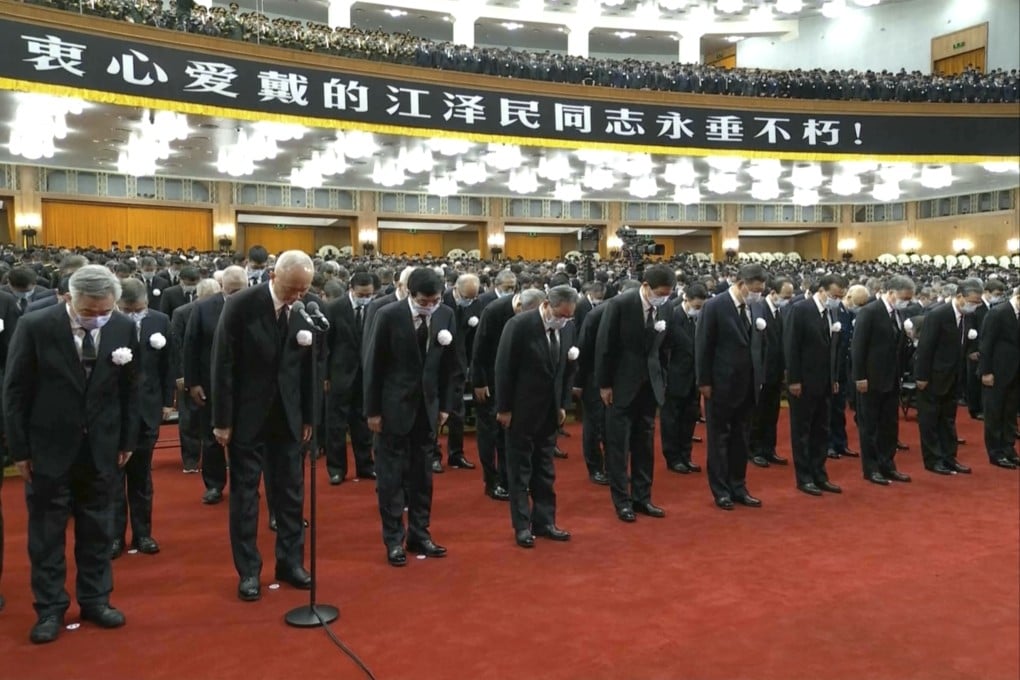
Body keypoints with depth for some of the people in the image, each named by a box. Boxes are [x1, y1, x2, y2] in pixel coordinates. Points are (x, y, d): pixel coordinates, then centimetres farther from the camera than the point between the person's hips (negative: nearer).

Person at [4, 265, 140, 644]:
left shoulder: (124, 328, -7)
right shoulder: (35, 327, -13)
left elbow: (130, 388, 3)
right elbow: (15, 392, -6)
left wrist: (128, 439, 5)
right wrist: (19, 449, -5)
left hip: (101, 447, 2)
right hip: (49, 448, -2)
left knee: (97, 529, 12)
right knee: (46, 532, 8)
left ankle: (95, 600, 27)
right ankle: (50, 608, 22)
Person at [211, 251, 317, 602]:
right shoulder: (241, 305, -12)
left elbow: (308, 367, 5)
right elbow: (223, 364, -10)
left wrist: (309, 417, 7)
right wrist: (222, 419, -10)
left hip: (287, 416, 3)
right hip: (246, 415, -3)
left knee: (290, 492, 10)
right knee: (244, 494, 6)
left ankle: (290, 561, 25)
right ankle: (248, 571, 18)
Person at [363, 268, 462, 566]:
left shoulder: (446, 315, -3)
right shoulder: (388, 315, -13)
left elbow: (450, 363, 5)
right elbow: (373, 365, -8)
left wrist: (445, 405, 5)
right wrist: (372, 410, -8)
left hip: (427, 407, 4)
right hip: (394, 406, -3)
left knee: (422, 474, 12)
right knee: (391, 475, 4)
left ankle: (419, 534, 23)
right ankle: (394, 539, 15)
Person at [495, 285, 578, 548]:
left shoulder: (568, 328, -1)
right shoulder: (519, 325, -17)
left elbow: (568, 369, 8)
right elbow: (504, 369, -14)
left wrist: (563, 405, 6)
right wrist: (504, 408, -12)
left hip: (550, 410, 5)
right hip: (522, 409, -5)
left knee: (545, 470, 13)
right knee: (520, 470, 6)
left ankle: (544, 521, 23)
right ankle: (522, 526, 14)